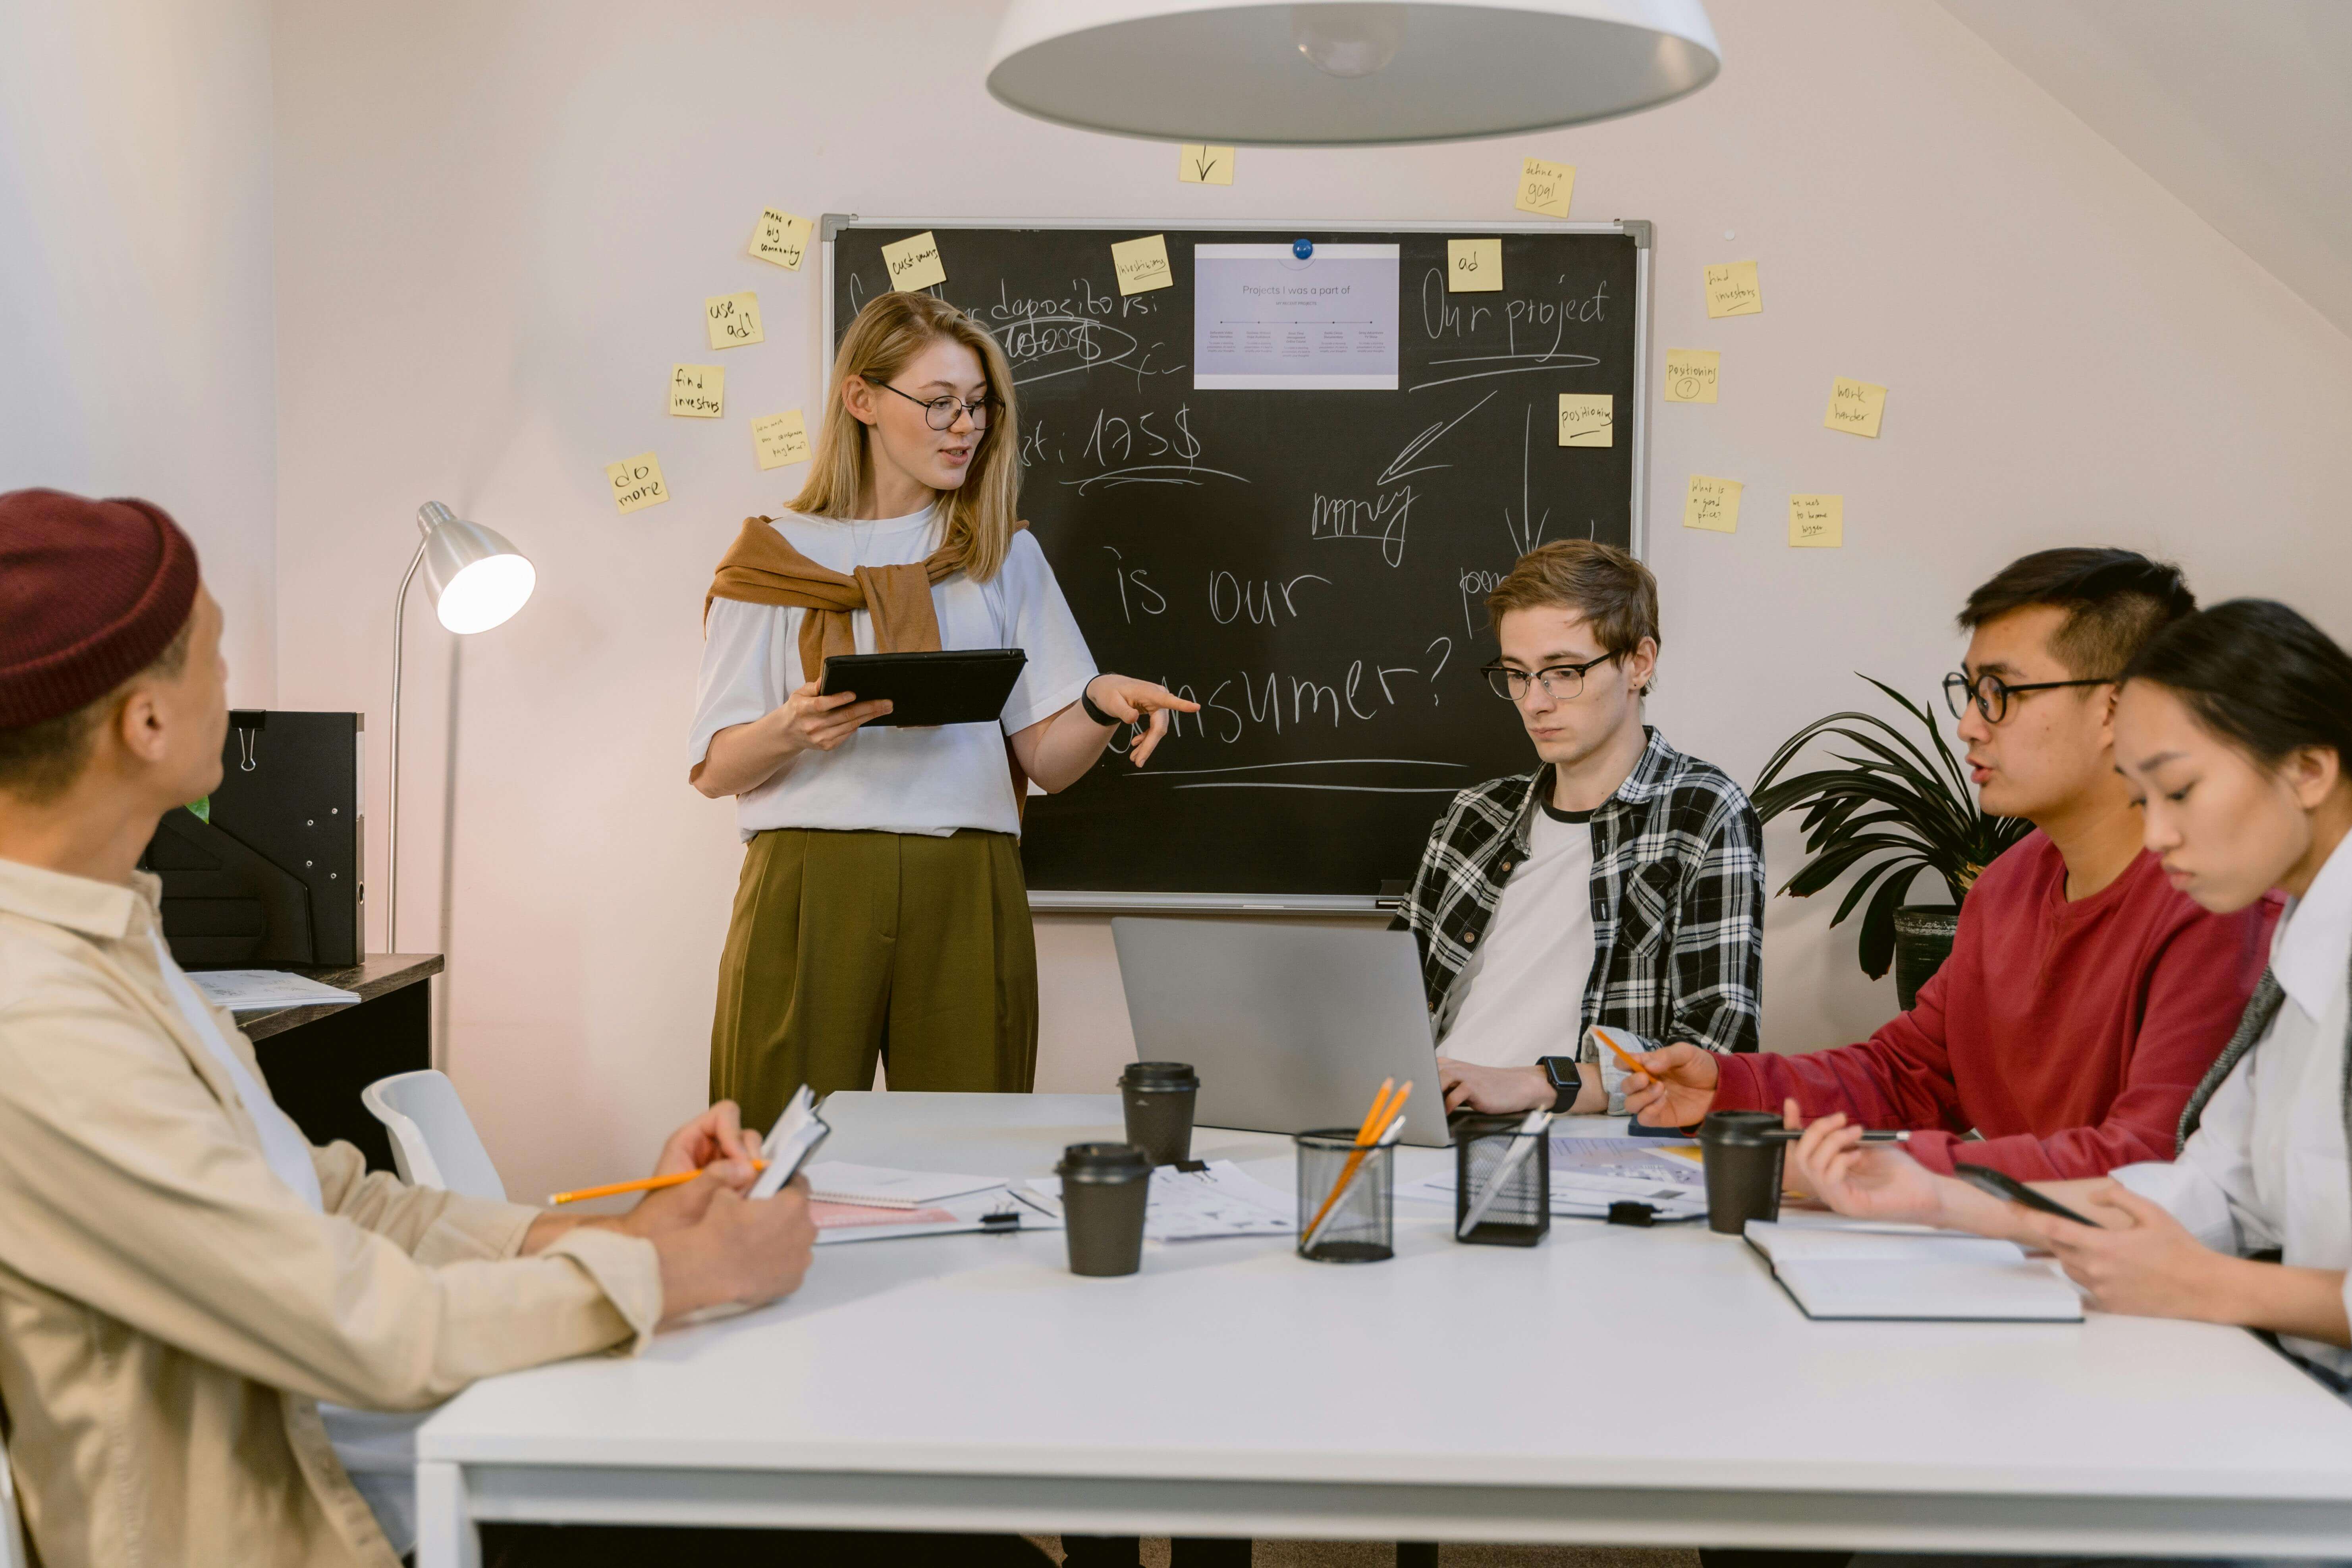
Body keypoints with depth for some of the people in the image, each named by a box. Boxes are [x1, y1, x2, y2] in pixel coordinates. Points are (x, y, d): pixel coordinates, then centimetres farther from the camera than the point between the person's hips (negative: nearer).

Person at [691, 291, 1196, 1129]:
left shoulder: (1003, 555, 16)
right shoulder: (780, 557, 9)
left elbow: (1047, 758, 9)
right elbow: (713, 770, 3)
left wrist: (1101, 706, -11)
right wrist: (793, 730, -16)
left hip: (965, 894, 2)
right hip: (810, 891, -1)